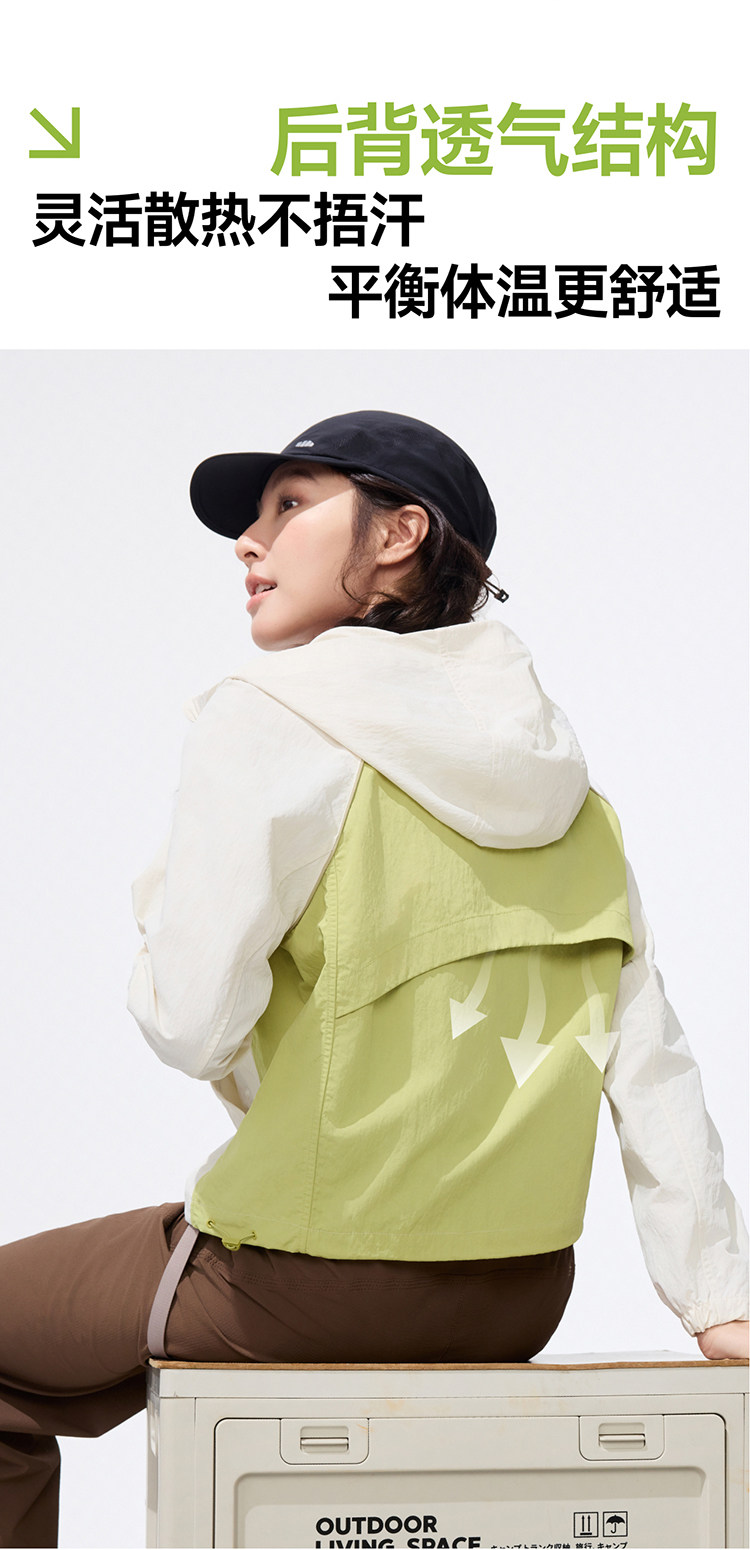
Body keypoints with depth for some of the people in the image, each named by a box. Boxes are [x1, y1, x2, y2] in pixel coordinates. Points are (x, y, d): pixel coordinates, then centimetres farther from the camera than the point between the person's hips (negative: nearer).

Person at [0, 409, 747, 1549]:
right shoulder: (561, 781, 8)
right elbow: (652, 1064, 3)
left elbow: (192, 1025, -18)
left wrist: (156, 904, 4)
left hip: (317, 1281, -7)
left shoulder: (268, 724, -12)